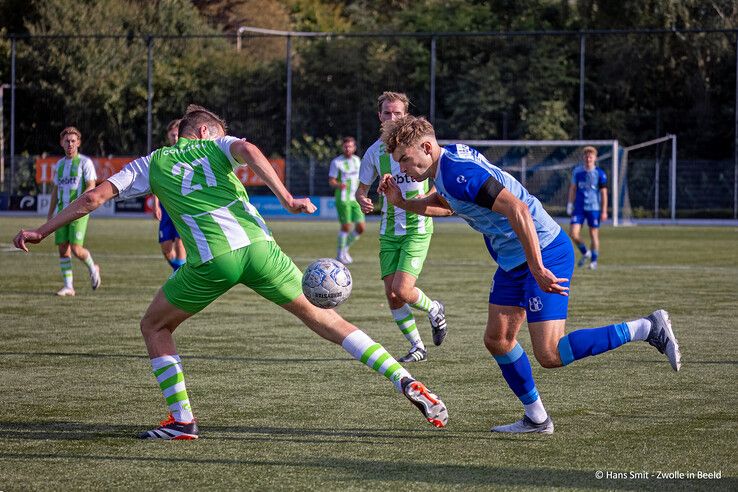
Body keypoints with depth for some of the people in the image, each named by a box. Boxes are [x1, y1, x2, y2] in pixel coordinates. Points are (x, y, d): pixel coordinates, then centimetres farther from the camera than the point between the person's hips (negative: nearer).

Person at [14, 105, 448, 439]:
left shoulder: (150, 164, 23)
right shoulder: (217, 146, 22)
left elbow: (94, 198, 17)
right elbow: (249, 151, -2)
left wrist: (41, 232, 24)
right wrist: (287, 199, -11)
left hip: (212, 261, -1)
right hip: (257, 245, 1)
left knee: (155, 327, 22)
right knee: (322, 318, 12)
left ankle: (182, 420, 13)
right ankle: (406, 382, 4)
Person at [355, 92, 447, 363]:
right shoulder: (374, 152, 4)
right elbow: (361, 187, 14)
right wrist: (362, 200, -10)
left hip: (417, 228, -4)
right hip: (389, 230, 4)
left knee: (401, 290, -16)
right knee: (391, 294, 0)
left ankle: (434, 309, 17)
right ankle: (417, 348, 17)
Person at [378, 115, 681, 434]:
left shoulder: (459, 174, -23)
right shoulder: (448, 161, 8)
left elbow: (517, 209, -30)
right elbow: (443, 206, 29)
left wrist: (537, 268, -30)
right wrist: (401, 202, 14)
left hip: (543, 252, -10)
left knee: (550, 356, -14)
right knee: (497, 339, 11)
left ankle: (648, 328, -6)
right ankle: (536, 419, 21)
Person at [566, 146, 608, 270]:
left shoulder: (600, 174, -4)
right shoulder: (577, 171, 5)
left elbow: (604, 193, -1)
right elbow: (573, 188, 14)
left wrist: (604, 211, -4)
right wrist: (570, 204, 9)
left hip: (594, 208, -2)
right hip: (579, 207, 2)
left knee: (594, 235, 2)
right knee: (573, 233, -7)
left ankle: (594, 261, 17)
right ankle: (585, 253, 17)